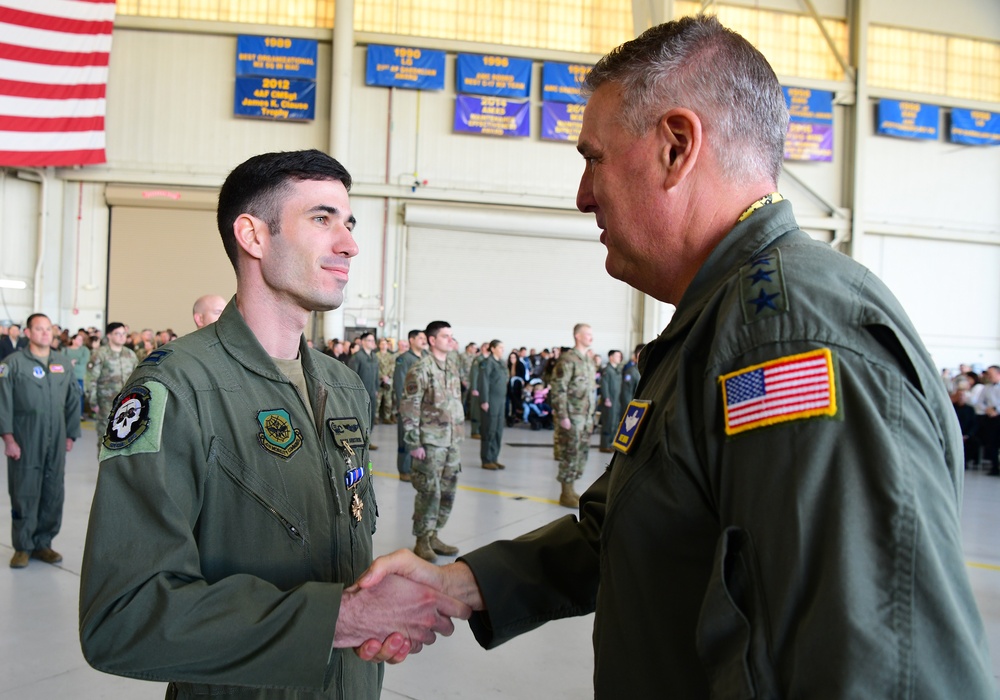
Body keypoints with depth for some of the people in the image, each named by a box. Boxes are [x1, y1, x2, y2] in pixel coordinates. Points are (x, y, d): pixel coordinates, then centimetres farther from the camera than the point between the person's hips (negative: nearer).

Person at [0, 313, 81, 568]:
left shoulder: (64, 363, 9)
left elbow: (73, 402, 13)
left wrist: (71, 434, 10)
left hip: (56, 442, 4)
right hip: (25, 441, -4)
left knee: (54, 494, 7)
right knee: (24, 493, 2)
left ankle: (43, 543, 20)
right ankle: (22, 546, 15)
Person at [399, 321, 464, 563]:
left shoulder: (453, 364, 12)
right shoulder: (421, 369, -10)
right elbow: (408, 407, -13)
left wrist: (460, 432, 16)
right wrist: (413, 442, -16)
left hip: (452, 440, 7)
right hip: (431, 441, -7)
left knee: (447, 491, 11)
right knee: (429, 491, -3)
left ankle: (433, 536, 23)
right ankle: (422, 541, 9)